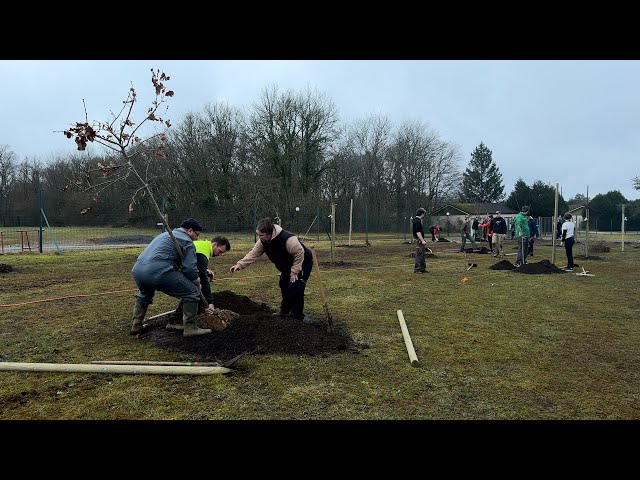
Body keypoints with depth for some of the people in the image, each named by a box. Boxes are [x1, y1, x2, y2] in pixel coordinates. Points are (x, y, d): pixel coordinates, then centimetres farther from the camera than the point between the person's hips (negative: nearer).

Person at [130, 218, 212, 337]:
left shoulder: (165, 234, 33)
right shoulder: (187, 241, 5)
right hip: (158, 272, -9)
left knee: (144, 295, 39)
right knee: (192, 292, 3)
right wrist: (197, 282, 14)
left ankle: (136, 326, 38)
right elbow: (190, 268, -6)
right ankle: (190, 328, 4)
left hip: (137, 270, 9)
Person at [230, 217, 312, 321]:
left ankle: (297, 316, -3)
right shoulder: (263, 241, -13)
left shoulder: (288, 239, -38)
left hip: (303, 263, -9)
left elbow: (299, 254, -31)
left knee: (295, 288, -16)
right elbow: (253, 254, -10)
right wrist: (239, 265, -19)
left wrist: (295, 271, -26)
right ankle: (285, 310, 35)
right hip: (288, 265, 9)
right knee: (284, 285, 16)